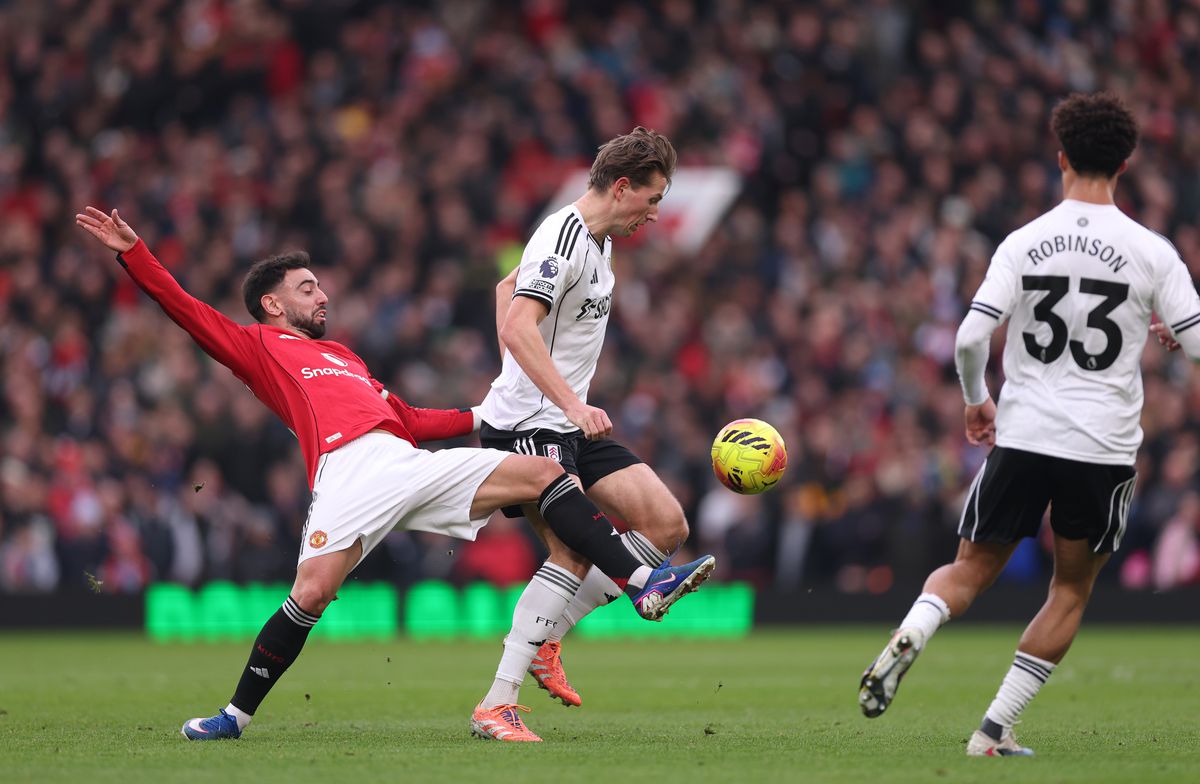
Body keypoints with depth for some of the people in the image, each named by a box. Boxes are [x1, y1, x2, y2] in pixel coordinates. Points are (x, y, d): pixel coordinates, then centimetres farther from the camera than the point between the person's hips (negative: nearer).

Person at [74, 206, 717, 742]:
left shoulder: (340, 356, 36)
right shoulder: (259, 347, 17)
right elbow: (185, 309, 7)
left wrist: (479, 418, 35)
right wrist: (131, 251, -2)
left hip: (409, 464, 7)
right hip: (349, 472, -7)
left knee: (541, 474, -2)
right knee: (311, 594, -23)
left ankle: (640, 585, -5)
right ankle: (236, 715, -6)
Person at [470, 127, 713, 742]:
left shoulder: (598, 241, 16)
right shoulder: (564, 238, -16)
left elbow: (507, 287, 30)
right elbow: (517, 328, -29)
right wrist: (573, 404, -36)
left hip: (568, 423, 10)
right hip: (528, 424, -10)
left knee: (667, 525, 1)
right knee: (574, 552, -21)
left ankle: (545, 639, 5)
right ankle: (496, 704, -19)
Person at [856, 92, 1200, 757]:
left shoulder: (1024, 243, -1)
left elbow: (969, 338, -7)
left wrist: (976, 400, 12)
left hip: (1021, 435, 1)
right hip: (1104, 446, -1)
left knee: (970, 569, 16)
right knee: (1072, 588, 15)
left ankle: (909, 636, -16)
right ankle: (994, 731, 8)